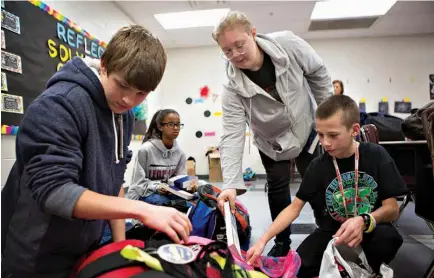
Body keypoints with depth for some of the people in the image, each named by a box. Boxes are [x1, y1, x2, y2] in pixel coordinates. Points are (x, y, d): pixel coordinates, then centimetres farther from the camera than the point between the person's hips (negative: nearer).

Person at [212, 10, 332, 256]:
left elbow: (319, 74, -10)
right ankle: (282, 241, 29)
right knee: (277, 189, 7)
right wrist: (231, 184, -42)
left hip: (308, 130, 1)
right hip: (272, 142, 0)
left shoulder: (288, 44, -27)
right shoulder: (233, 89, -28)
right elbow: (232, 136, -32)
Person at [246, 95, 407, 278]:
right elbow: (295, 207, -6)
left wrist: (363, 222, -35)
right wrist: (263, 240, -17)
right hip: (332, 229, 1)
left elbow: (392, 209, -12)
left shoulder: (376, 156, -13)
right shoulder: (318, 166, -9)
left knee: (388, 237, -34)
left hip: (371, 228, -1)